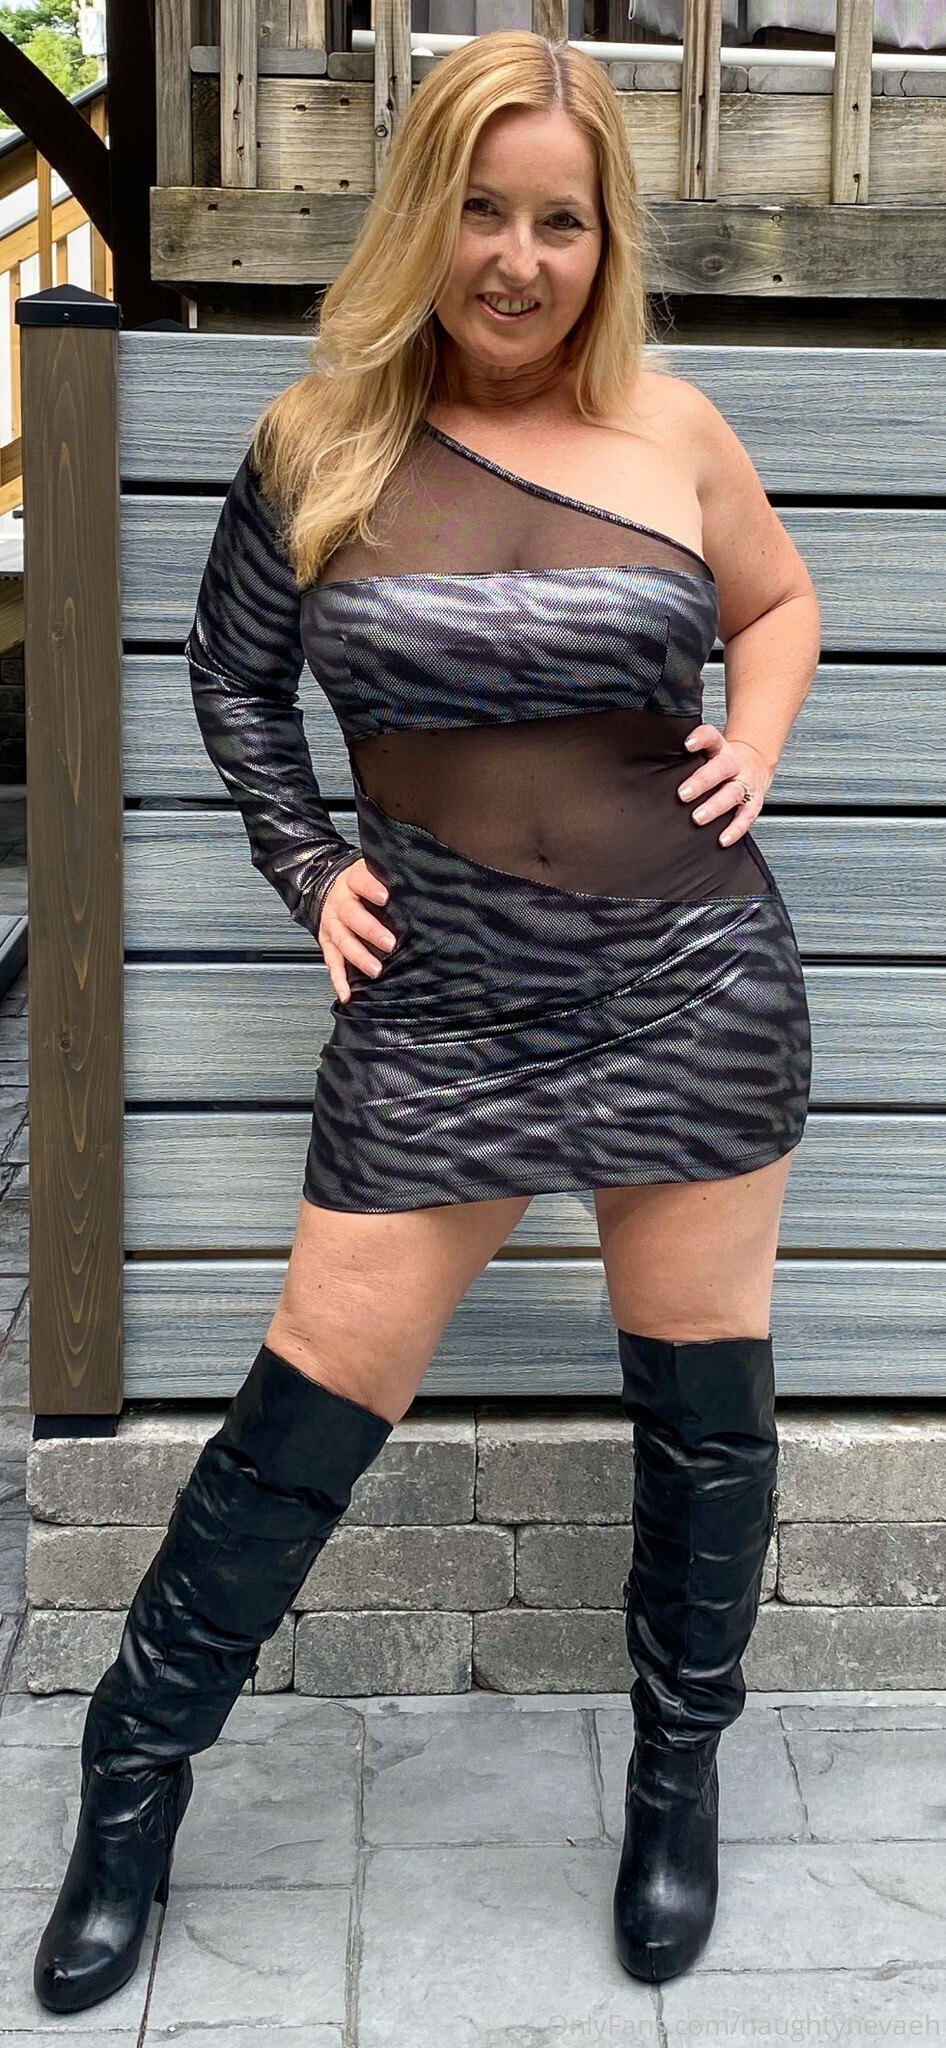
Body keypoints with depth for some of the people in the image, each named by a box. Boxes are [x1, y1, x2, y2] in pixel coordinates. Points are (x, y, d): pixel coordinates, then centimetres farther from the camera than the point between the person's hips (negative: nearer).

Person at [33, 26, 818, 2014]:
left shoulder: (673, 429, 1)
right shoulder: (322, 442, -1)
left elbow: (780, 601, 19)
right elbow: (232, 671, 13)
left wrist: (755, 747, 1)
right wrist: (307, 865, 3)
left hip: (697, 981, 1)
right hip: (442, 1006, -1)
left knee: (704, 1397, 11)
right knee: (308, 1410, 2)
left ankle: (680, 1773, 34)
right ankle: (134, 1783, 23)